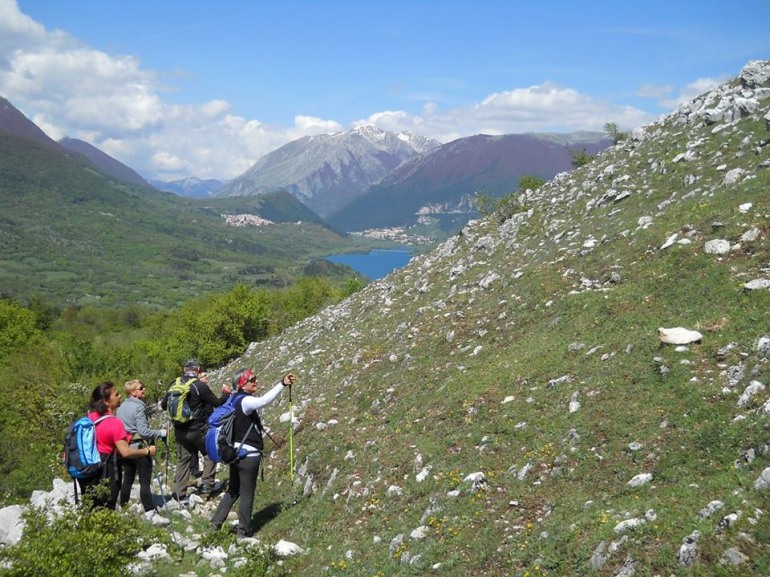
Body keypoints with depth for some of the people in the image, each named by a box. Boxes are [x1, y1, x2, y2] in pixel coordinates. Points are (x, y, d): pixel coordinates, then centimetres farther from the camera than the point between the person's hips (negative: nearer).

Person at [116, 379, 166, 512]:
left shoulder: (121, 407, 8)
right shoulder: (138, 407, -16)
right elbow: (143, 431, -21)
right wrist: (160, 433, -10)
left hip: (126, 448, 8)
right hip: (140, 447, -8)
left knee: (127, 479, 16)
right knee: (145, 481, -4)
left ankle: (123, 506, 22)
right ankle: (149, 509, -4)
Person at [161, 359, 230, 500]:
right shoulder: (200, 386, -17)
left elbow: (163, 405, 9)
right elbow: (217, 403, -11)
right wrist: (226, 393, 7)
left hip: (180, 430, 5)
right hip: (197, 430, -5)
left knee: (183, 459, 14)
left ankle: (180, 493, 15)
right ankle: (207, 484, 11)